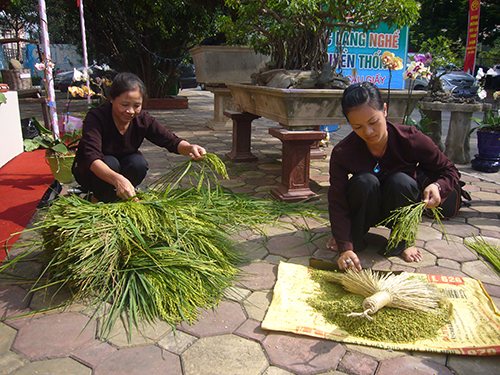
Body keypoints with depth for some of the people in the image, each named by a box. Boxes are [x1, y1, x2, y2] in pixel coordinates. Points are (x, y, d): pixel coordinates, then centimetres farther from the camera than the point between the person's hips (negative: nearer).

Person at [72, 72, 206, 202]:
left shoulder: (143, 120, -17)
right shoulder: (95, 118, -30)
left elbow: (171, 140, -23)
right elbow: (91, 157, -43)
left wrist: (189, 148, -48)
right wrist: (117, 179, -63)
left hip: (120, 169, 4)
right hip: (90, 171, -3)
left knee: (139, 163, -27)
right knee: (110, 163, -34)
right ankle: (104, 200, -8)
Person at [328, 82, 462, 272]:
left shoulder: (410, 139, -25)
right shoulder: (342, 153, -25)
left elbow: (450, 172, -12)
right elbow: (337, 203, -26)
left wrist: (438, 186, -37)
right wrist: (345, 247, -38)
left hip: (400, 208, 1)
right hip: (367, 210, 0)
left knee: (401, 181, -32)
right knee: (365, 182, -33)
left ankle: (401, 242, -7)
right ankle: (354, 240, -9)